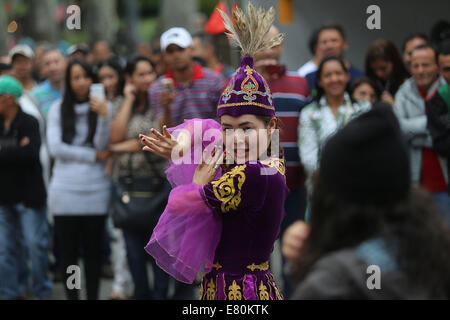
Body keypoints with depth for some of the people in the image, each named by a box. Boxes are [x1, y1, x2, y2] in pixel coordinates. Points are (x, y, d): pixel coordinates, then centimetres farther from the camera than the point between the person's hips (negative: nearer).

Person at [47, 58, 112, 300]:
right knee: (68, 251, 4)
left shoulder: (103, 107, 3)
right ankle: (71, 296, 12)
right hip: (65, 190, 0)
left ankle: (93, 296, 15)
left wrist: (104, 117, -21)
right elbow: (55, 148, -4)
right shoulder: (58, 109, 5)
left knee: (92, 250, 7)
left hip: (96, 191, 0)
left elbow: (103, 146, -6)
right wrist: (93, 155, -7)